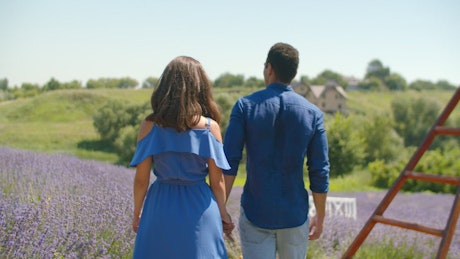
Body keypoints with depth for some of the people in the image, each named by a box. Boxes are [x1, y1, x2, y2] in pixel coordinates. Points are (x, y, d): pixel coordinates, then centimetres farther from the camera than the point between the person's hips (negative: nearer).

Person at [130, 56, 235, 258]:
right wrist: (223, 212, 11)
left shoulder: (150, 126, -8)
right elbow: (217, 181, -4)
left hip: (160, 209, 1)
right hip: (199, 211, -1)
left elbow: (141, 178, -4)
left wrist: (137, 212, 11)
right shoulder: (210, 126, -9)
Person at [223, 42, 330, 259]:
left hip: (255, 214, -1)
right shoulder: (312, 113, -3)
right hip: (295, 215, 2)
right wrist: (320, 217, 9)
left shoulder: (245, 106, -7)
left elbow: (229, 163, -12)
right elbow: (320, 172, -2)